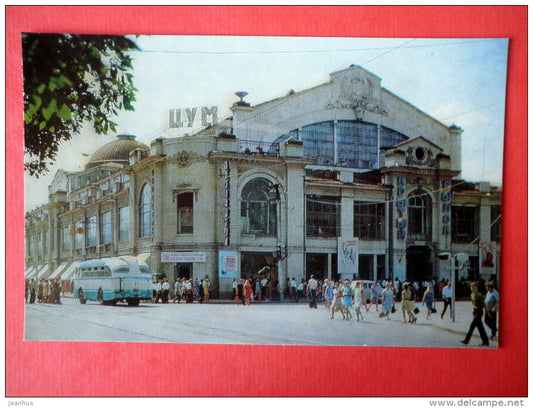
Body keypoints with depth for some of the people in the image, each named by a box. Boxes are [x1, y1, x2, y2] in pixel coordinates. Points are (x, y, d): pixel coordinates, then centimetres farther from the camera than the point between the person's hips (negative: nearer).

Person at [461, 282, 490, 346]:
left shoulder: (479, 295, -14)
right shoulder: (472, 295, 9)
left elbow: (484, 305, -10)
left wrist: (488, 313, -5)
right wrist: (473, 308, 8)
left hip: (479, 311, -8)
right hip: (475, 312, 8)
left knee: (472, 326, -7)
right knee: (480, 328, 10)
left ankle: (466, 340, -3)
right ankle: (485, 342, 14)